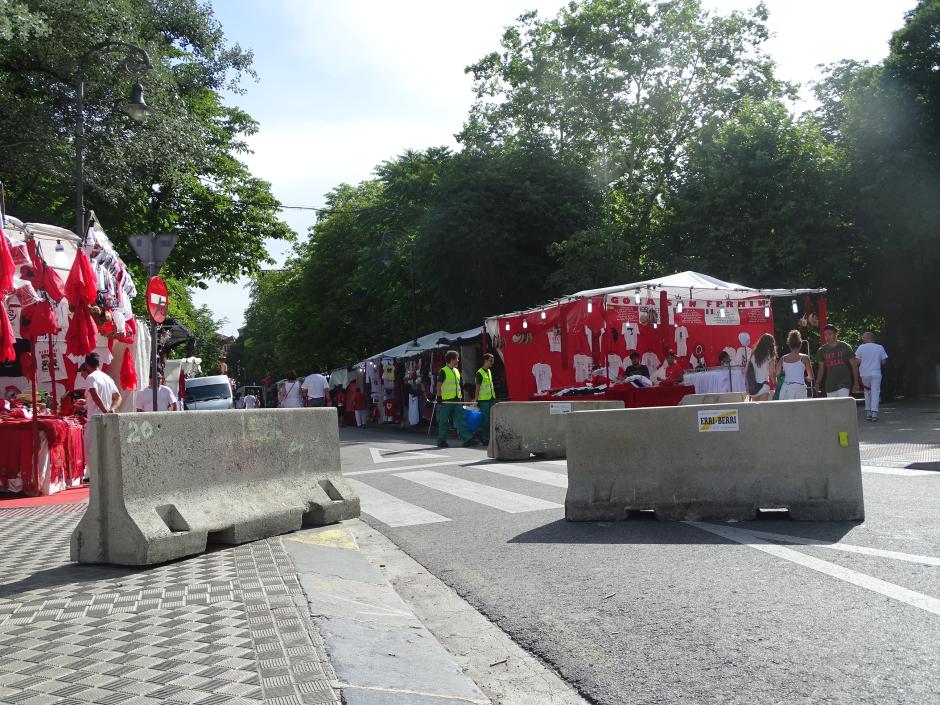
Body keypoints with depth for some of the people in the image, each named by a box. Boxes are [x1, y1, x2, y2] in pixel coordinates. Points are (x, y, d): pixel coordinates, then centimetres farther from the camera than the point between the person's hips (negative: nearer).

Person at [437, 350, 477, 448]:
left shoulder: (457, 371, 17)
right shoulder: (443, 371, -6)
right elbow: (439, 385, -8)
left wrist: (461, 397, 19)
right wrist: (439, 397, -14)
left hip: (457, 400, 7)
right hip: (446, 400, -7)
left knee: (460, 420, 1)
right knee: (443, 422, 1)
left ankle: (467, 439, -3)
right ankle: (441, 441, 9)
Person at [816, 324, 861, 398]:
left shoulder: (845, 347, -1)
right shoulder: (822, 350, 7)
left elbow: (854, 365, 3)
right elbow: (821, 368, 13)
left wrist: (856, 383, -1)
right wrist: (818, 383, 1)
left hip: (844, 384, -3)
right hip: (829, 385, 3)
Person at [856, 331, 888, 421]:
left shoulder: (861, 347, -3)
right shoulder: (880, 348, 2)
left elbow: (858, 362, -5)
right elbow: (883, 362, 2)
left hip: (864, 374, 0)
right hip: (876, 373, 0)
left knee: (867, 392, 15)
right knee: (875, 393, 0)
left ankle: (868, 412, 13)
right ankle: (874, 413, -10)